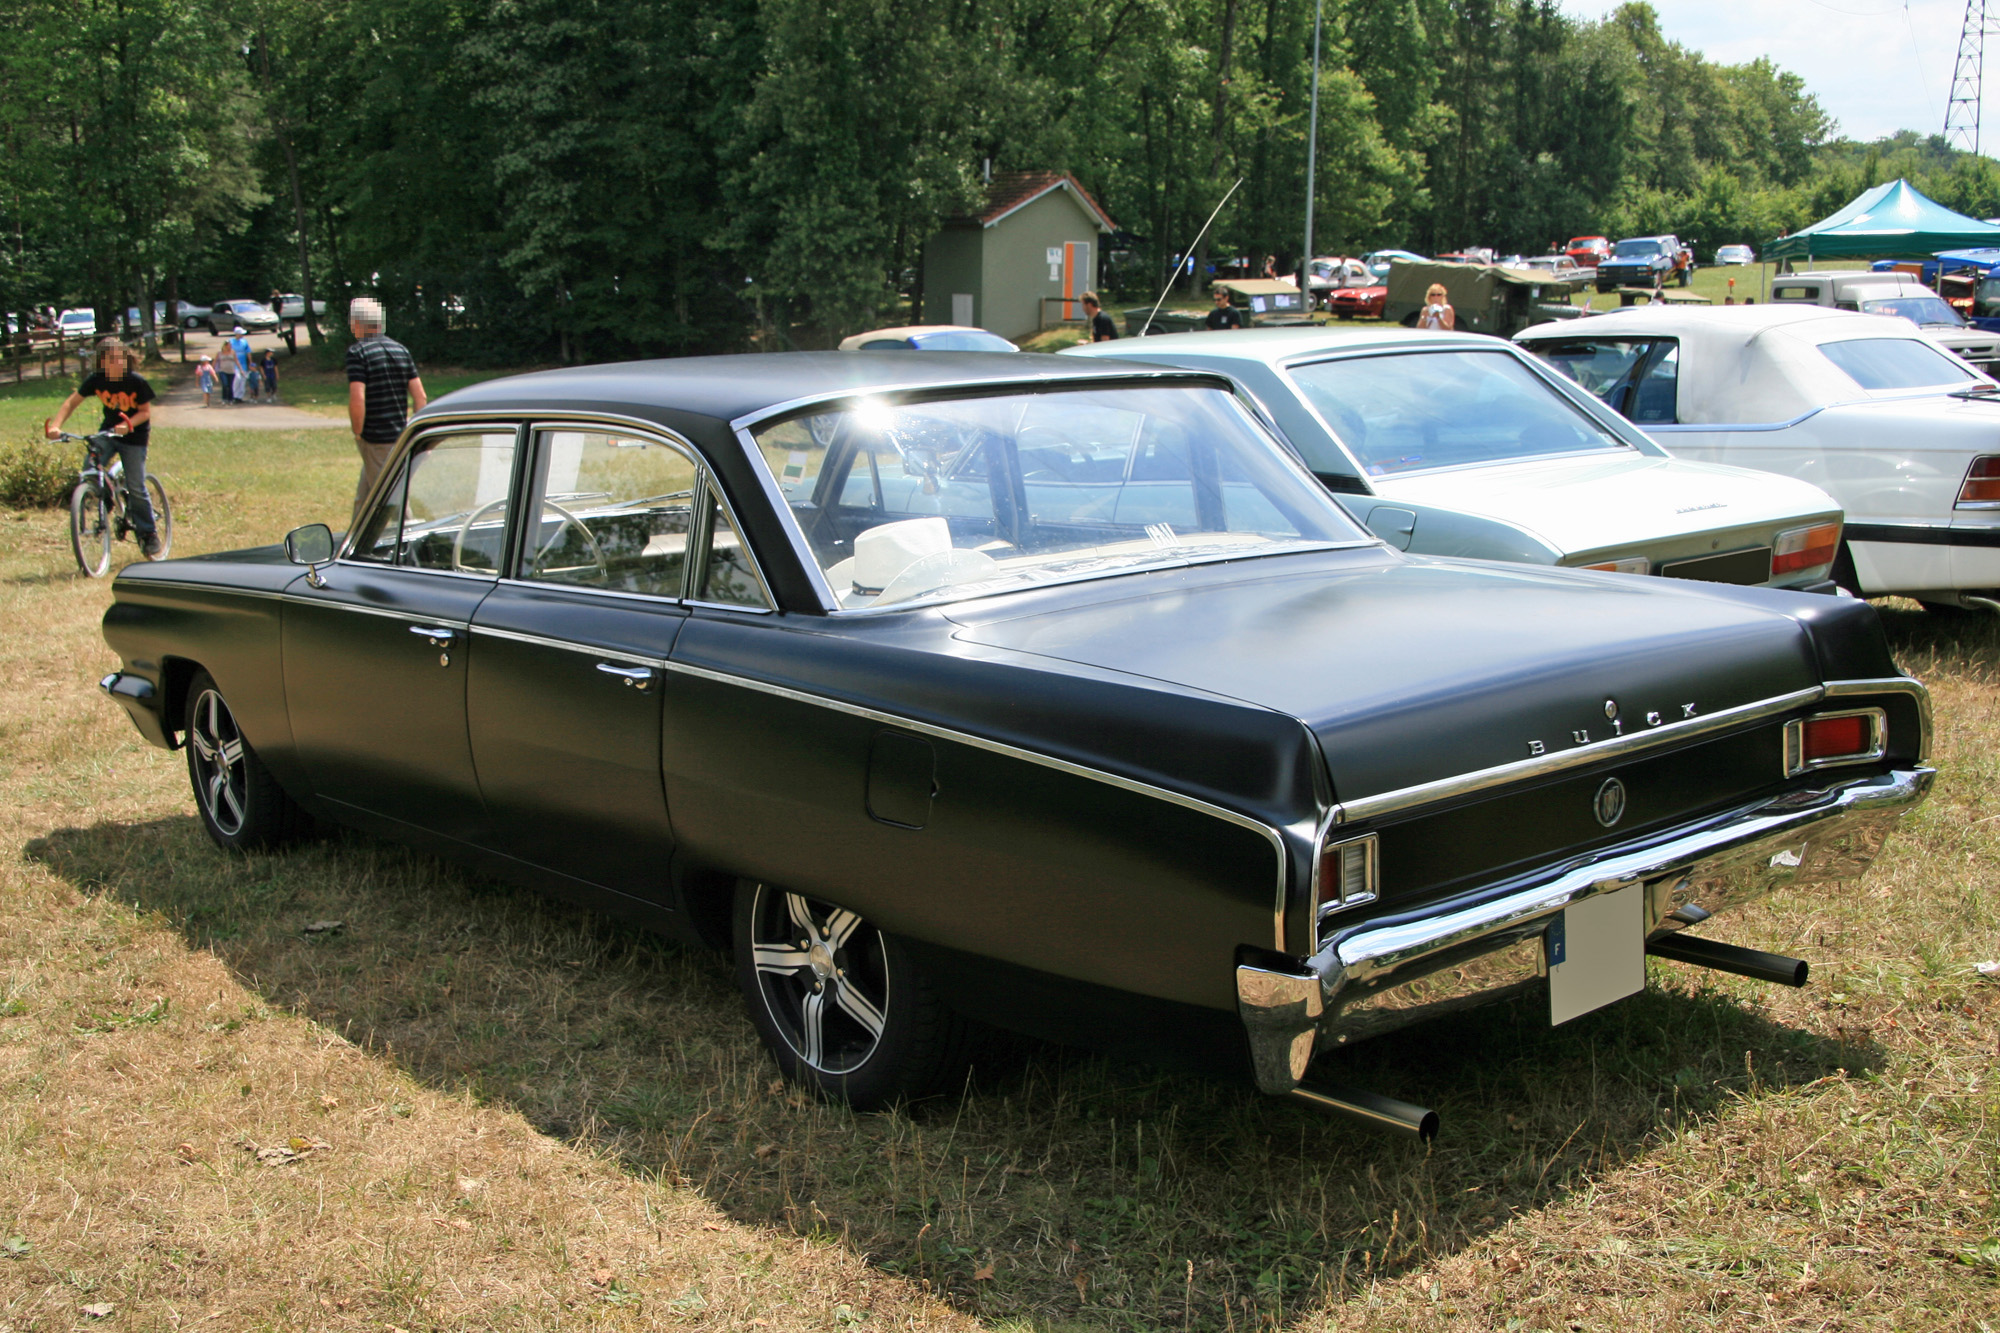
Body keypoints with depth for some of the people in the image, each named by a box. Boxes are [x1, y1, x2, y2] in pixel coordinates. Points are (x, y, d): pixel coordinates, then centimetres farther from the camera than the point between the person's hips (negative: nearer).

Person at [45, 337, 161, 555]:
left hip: (134, 435, -4)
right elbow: (72, 401, -7)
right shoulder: (95, 380, -13)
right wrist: (55, 425, -21)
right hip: (108, 429, 4)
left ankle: (148, 534, 8)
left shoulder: (136, 381, -20)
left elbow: (145, 412, -12)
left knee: (136, 488, -7)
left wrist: (127, 425, -31)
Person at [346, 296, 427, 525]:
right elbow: (420, 397, 6)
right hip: (401, 436, 7)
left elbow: (357, 400, -23)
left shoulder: (358, 352, -12)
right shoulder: (401, 349, 8)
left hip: (376, 441, -7)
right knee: (364, 496, 21)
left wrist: (358, 434, -10)